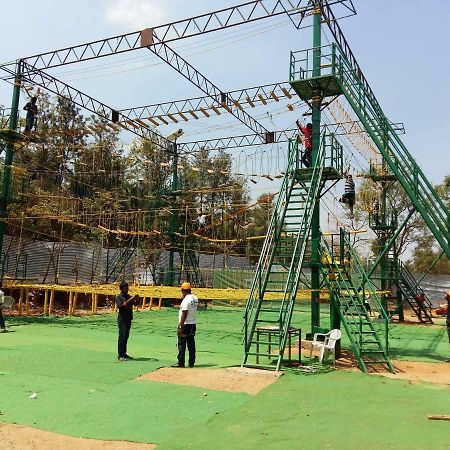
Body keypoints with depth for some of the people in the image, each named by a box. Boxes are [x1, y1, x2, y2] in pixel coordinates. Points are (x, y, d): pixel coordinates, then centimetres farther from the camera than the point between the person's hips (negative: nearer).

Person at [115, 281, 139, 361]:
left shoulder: (129, 296, 13)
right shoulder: (118, 297, -6)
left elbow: (135, 303, 6)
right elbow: (121, 306, -20)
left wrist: (136, 299, -15)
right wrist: (129, 300, -27)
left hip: (129, 319, 7)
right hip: (122, 319, -7)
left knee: (126, 337, 11)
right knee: (122, 337, -5)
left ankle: (124, 354, 18)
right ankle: (120, 355, -1)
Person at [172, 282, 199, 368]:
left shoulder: (186, 299, -16)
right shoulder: (195, 299, 9)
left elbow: (184, 314, -21)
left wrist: (180, 327, -21)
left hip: (185, 324, -8)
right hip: (193, 324, 8)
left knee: (182, 344, -2)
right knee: (191, 344, 11)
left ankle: (181, 363, -1)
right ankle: (191, 363, 14)